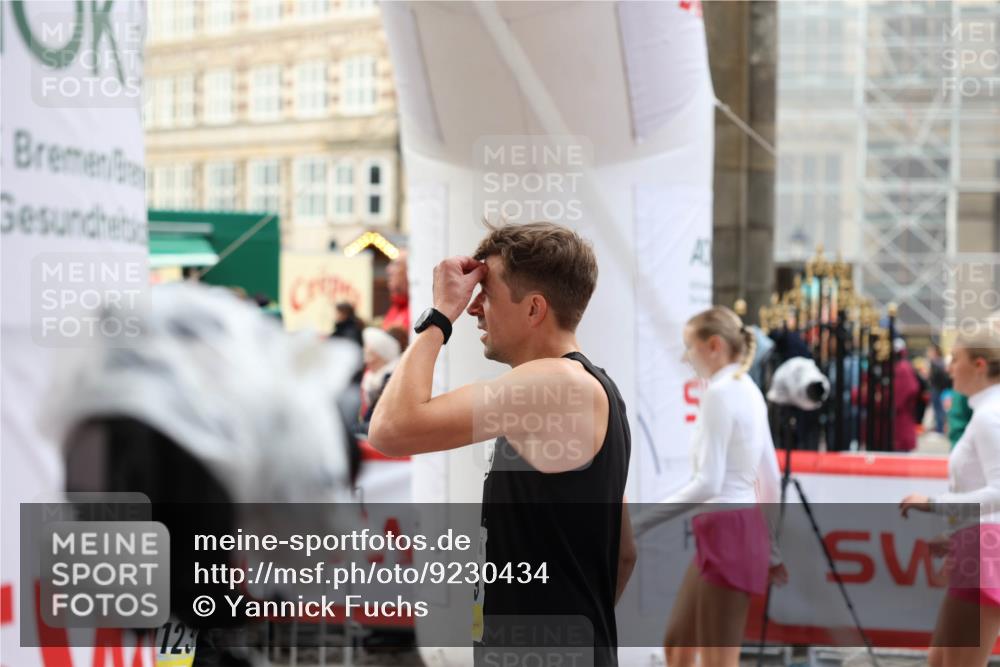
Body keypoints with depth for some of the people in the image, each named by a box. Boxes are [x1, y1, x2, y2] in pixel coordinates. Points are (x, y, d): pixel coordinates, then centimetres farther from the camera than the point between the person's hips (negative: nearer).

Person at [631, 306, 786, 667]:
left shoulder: (718, 394, -15)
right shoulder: (750, 391, 14)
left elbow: (708, 482, -22)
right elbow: (771, 479, 17)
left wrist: (643, 521, -22)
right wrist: (772, 550, 24)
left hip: (726, 533, -10)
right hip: (743, 528, 10)